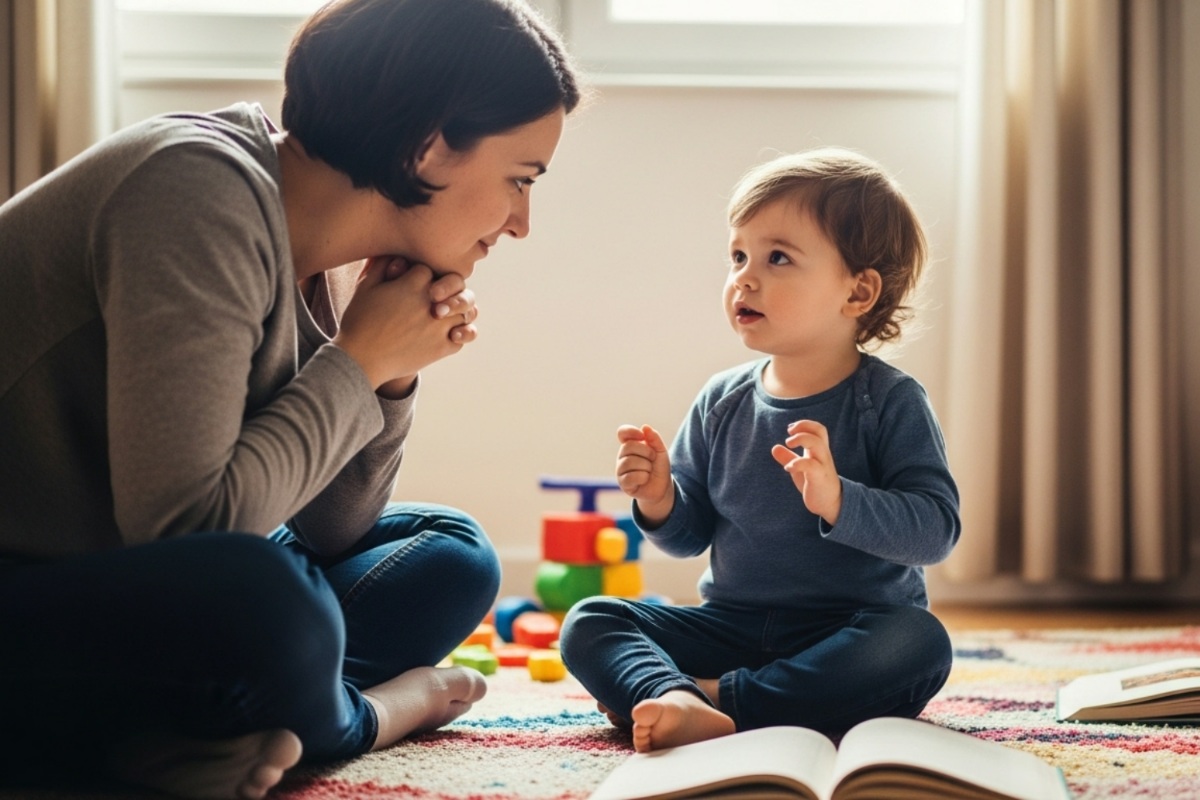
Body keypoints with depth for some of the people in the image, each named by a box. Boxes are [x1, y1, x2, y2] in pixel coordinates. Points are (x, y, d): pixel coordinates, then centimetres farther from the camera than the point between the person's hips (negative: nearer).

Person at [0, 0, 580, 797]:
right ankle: (361, 715, -2)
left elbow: (319, 535, 8)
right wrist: (358, 362, -16)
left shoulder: (323, 261, 5)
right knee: (271, 608, -36)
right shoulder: (203, 193, -22)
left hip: (122, 590, 9)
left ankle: (188, 730, -12)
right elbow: (181, 526, -27)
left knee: (451, 558, 9)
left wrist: (391, 376, -7)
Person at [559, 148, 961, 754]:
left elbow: (936, 529, -19)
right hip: (733, 624, 4)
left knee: (918, 643, -35)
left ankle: (721, 698, -32)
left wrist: (837, 500, -33)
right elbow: (691, 535, 12)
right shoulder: (722, 403, 5)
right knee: (588, 623, -12)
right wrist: (660, 502, -11)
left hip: (848, 631, -4)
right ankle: (678, 702, -43)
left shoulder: (889, 402, -8)